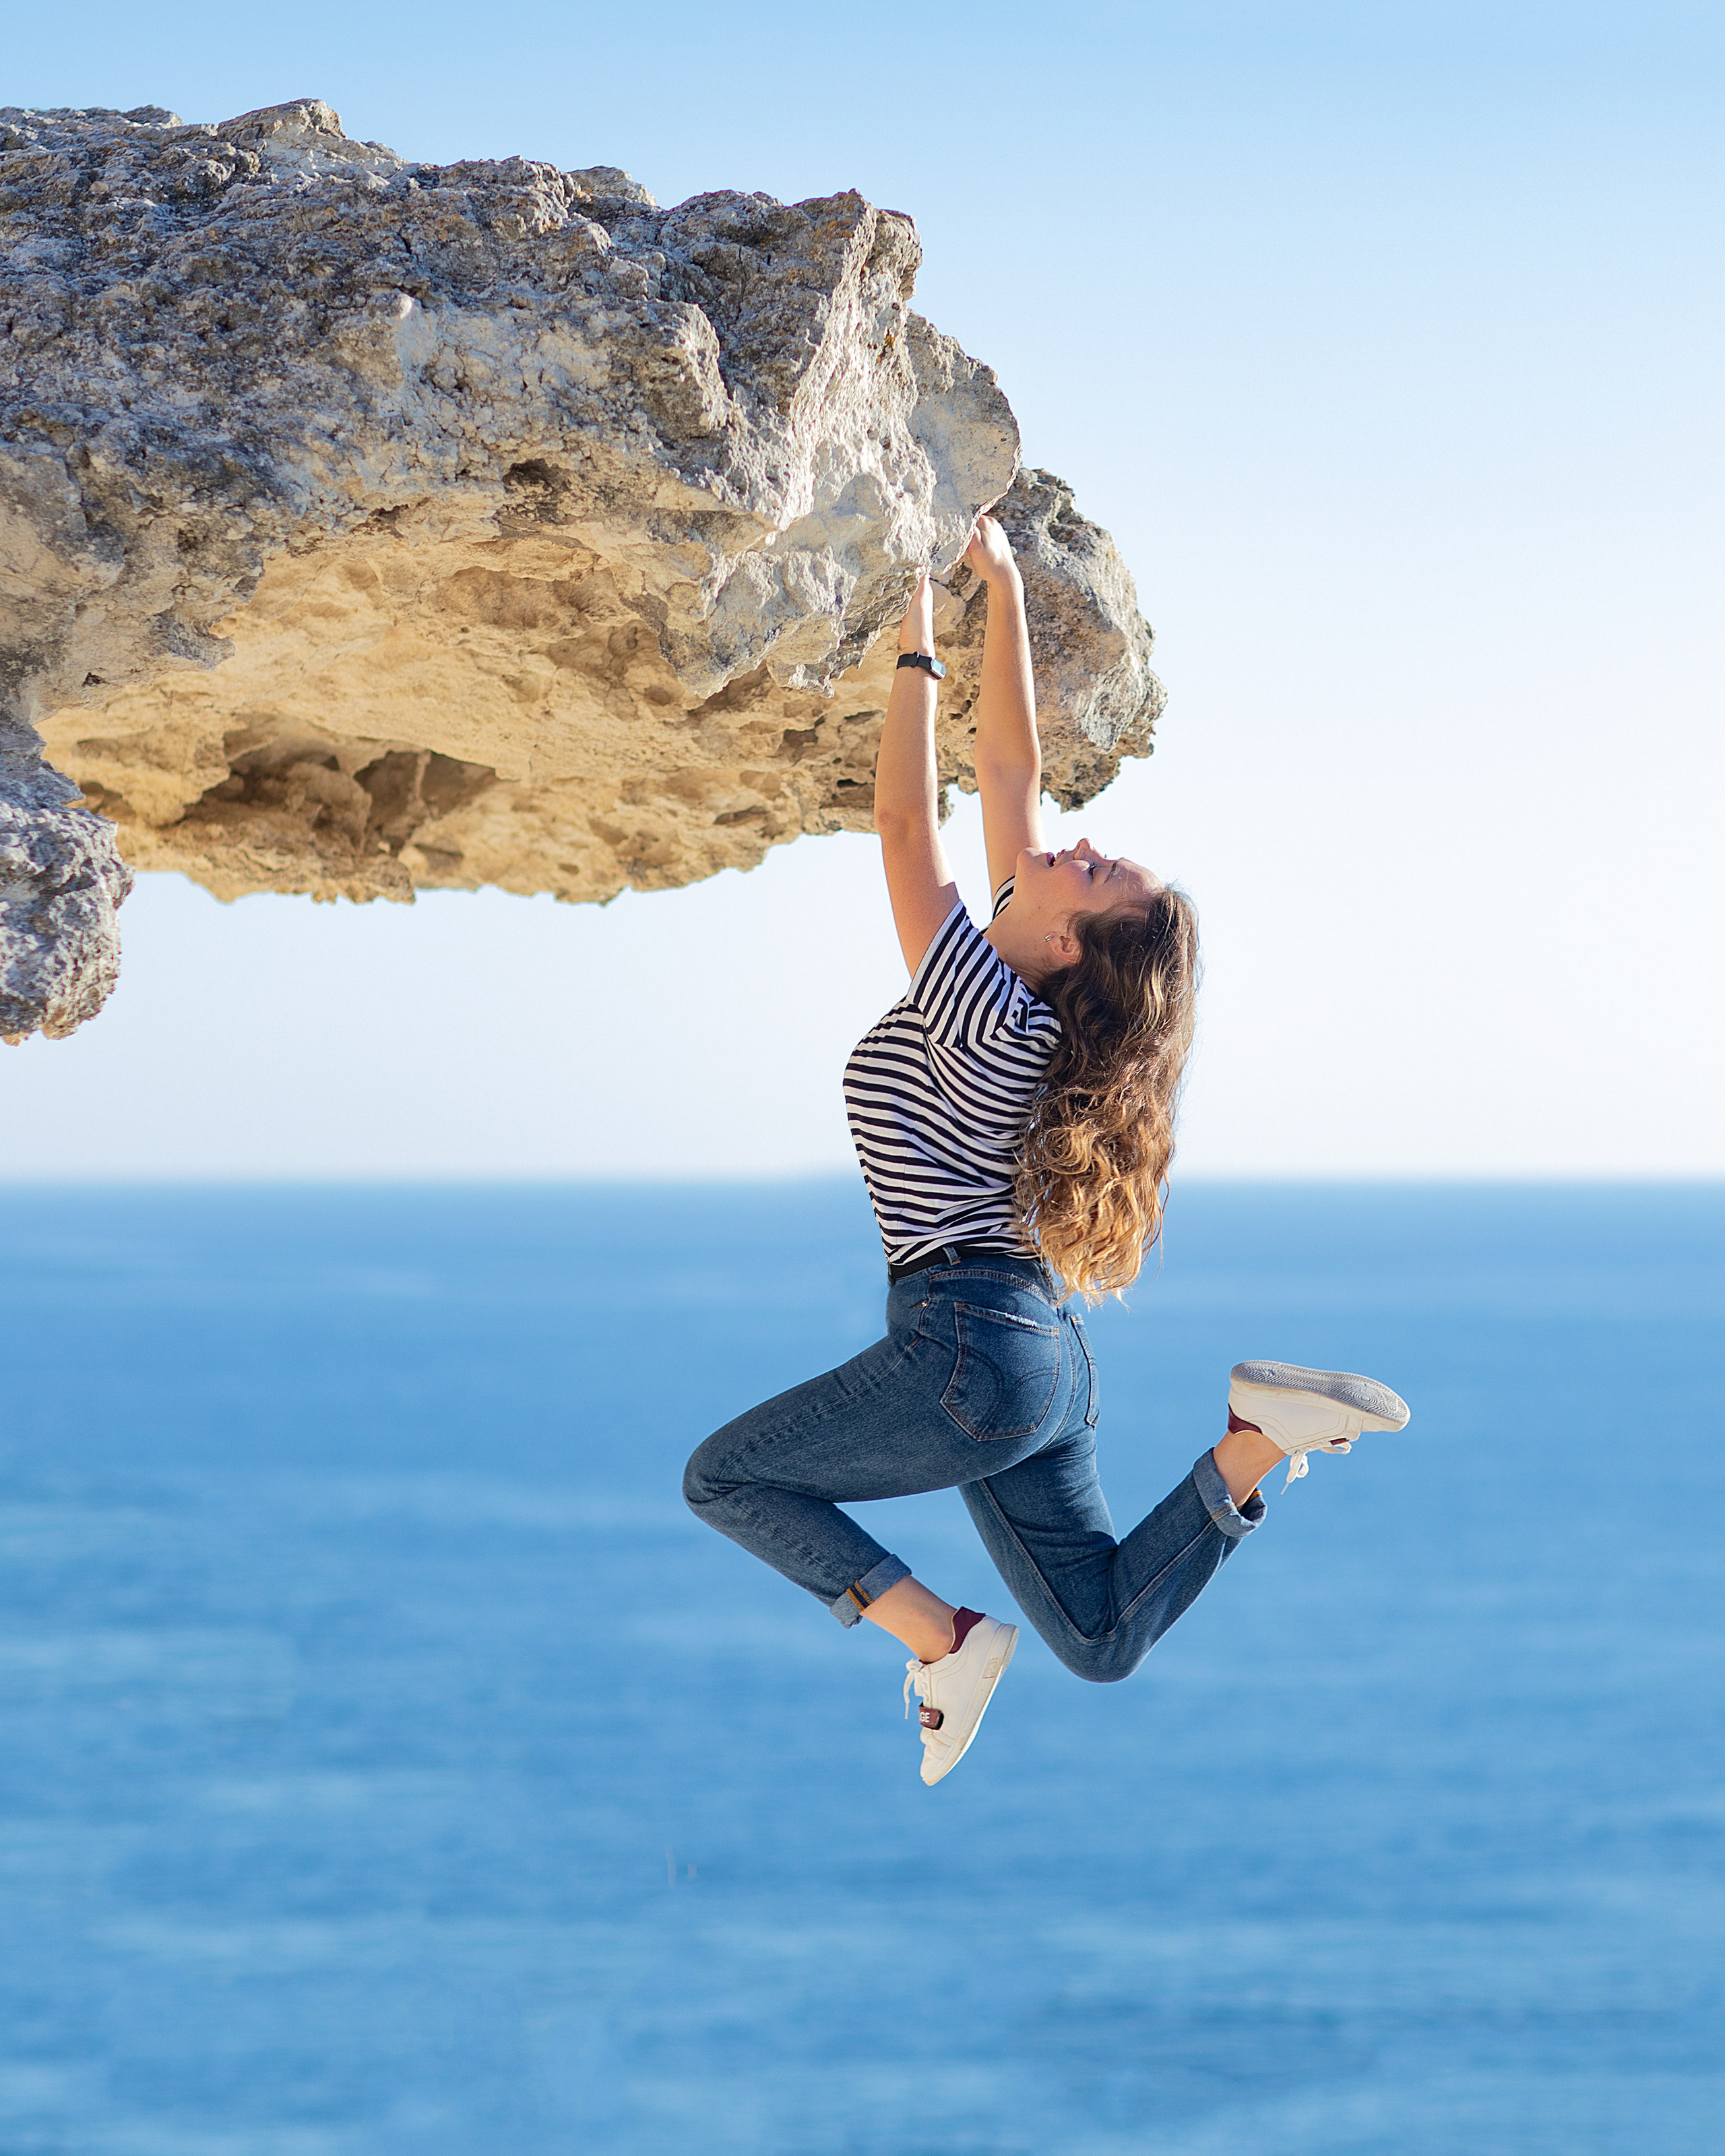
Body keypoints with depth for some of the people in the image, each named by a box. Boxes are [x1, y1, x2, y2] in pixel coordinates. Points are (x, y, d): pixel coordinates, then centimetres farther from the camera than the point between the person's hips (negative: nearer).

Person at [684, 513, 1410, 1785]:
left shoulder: (982, 1008, -15)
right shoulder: (1027, 992, 7)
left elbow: (907, 825, -13)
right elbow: (1013, 769, 10)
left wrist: (919, 634, -8)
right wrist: (1003, 593, 11)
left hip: (972, 1346, -9)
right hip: (1040, 1348, 9)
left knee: (725, 1479, 6)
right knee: (1104, 1641, 9)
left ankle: (944, 1642, -2)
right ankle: (1259, 1442, -4)